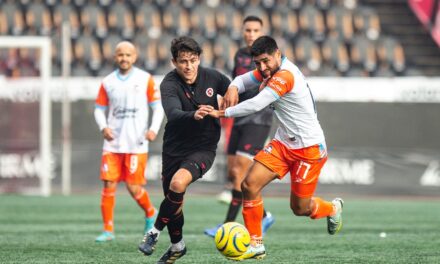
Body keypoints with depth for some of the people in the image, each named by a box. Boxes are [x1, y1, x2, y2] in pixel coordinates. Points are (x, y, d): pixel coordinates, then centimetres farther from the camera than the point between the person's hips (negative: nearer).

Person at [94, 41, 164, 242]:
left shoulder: (145, 79, 1)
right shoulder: (108, 82, 6)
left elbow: (158, 106, 4)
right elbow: (99, 109, 11)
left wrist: (154, 129, -11)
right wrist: (103, 127, -8)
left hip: (137, 143, -2)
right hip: (113, 143, 2)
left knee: (134, 187, -5)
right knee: (109, 184, -5)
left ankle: (150, 214, 25)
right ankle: (108, 230, 2)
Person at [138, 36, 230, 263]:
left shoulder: (212, 78, -9)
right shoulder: (169, 84, -18)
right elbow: (173, 114, -38)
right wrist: (193, 115, -57)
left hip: (203, 149, -1)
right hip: (174, 148, 1)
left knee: (178, 184, -28)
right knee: (173, 202, 12)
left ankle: (156, 231, -9)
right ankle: (177, 246, 39)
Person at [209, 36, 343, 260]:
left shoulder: (285, 75, -25)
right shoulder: (268, 71, 3)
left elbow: (257, 104, -31)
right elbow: (243, 79, 11)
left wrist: (223, 113, -24)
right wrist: (233, 88, -14)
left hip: (309, 148, -8)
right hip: (283, 143, 8)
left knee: (300, 208, 3)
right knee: (250, 184, -11)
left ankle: (333, 208, 38)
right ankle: (256, 244, -1)